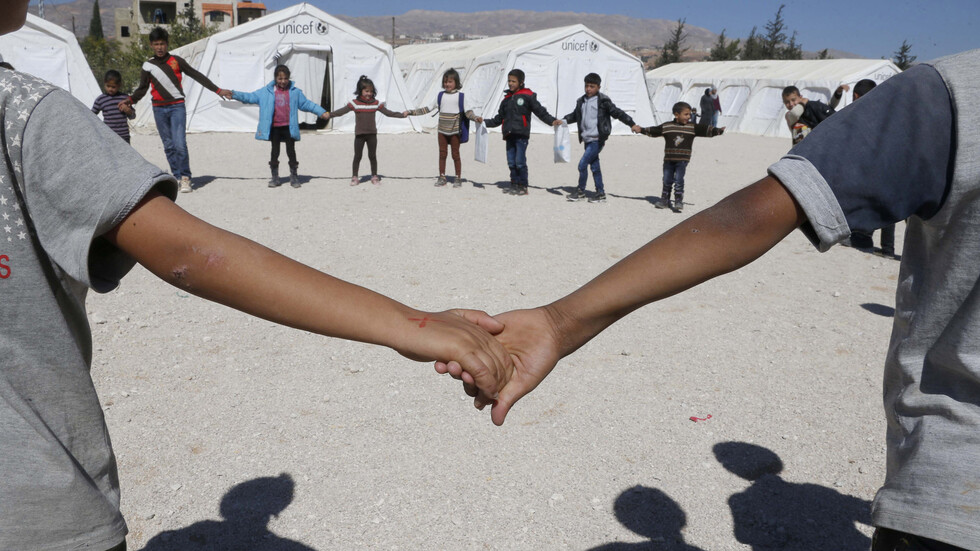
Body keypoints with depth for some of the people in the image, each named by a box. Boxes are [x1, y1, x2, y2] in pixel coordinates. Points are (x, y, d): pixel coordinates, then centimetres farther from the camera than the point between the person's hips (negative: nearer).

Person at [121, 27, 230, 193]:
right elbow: (142, 88, 13)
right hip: (159, 109, 3)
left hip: (177, 106, -3)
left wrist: (218, 90, 4)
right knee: (169, 146, 4)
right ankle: (177, 176, 10)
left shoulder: (176, 61, 5)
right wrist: (131, 99, -6)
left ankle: (186, 178, -7)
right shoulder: (148, 65, 9)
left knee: (180, 144, -15)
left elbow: (197, 76, 8)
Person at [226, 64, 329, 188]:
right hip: (274, 128, 1)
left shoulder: (295, 92, 5)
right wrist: (234, 94, -7)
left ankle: (294, 177, 13)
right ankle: (274, 177, 16)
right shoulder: (266, 92, 4)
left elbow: (306, 104, 10)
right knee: (275, 152, 7)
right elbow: (250, 97, 3)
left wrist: (322, 112, 6)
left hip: (289, 127, -1)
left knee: (291, 152, 1)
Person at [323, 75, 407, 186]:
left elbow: (387, 112, 6)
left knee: (372, 156, 9)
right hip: (359, 134, -2)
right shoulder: (354, 103, -6)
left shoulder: (376, 103, 1)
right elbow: (342, 111, -9)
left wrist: (401, 115, 2)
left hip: (372, 134, 2)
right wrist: (329, 114, -19)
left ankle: (374, 176, 20)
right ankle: (355, 177, 15)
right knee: (357, 156, 6)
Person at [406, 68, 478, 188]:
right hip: (442, 130, 4)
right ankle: (442, 177, 16)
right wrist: (412, 112, 10)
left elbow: (467, 111, -5)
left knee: (455, 154, 2)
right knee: (442, 154, 8)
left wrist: (475, 118, -25)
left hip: (455, 130, -3)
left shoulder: (461, 95, -3)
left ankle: (458, 178, 11)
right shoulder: (441, 95, 7)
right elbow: (429, 108, 13)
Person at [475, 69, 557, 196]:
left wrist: (552, 121, -13)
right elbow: (499, 119, 27)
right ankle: (514, 184, 12)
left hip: (521, 134, -6)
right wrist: (484, 122, 20)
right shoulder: (506, 99, 21)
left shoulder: (527, 96, 3)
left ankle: (523, 186, 1)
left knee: (520, 162, -10)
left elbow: (540, 111, -1)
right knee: (511, 162, 3)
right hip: (509, 135, 6)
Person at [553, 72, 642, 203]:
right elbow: (575, 115, 26)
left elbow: (617, 113, -6)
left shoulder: (603, 101, -7)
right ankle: (600, 193, 18)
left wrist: (632, 124, -10)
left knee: (582, 164, -11)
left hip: (597, 140, -7)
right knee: (594, 166, 11)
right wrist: (563, 120, 13)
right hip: (587, 139, 7)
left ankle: (580, 191, 5)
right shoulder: (582, 101, 12)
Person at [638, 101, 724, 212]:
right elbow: (653, 130, 5)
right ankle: (664, 201, 20)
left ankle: (679, 202, -3)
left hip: (682, 160, -1)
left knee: (679, 181, -8)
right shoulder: (666, 126, 0)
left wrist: (718, 131, -14)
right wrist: (641, 130, 0)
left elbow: (705, 129, -3)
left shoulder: (692, 127, 1)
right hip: (669, 159, 2)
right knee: (667, 181, 9)